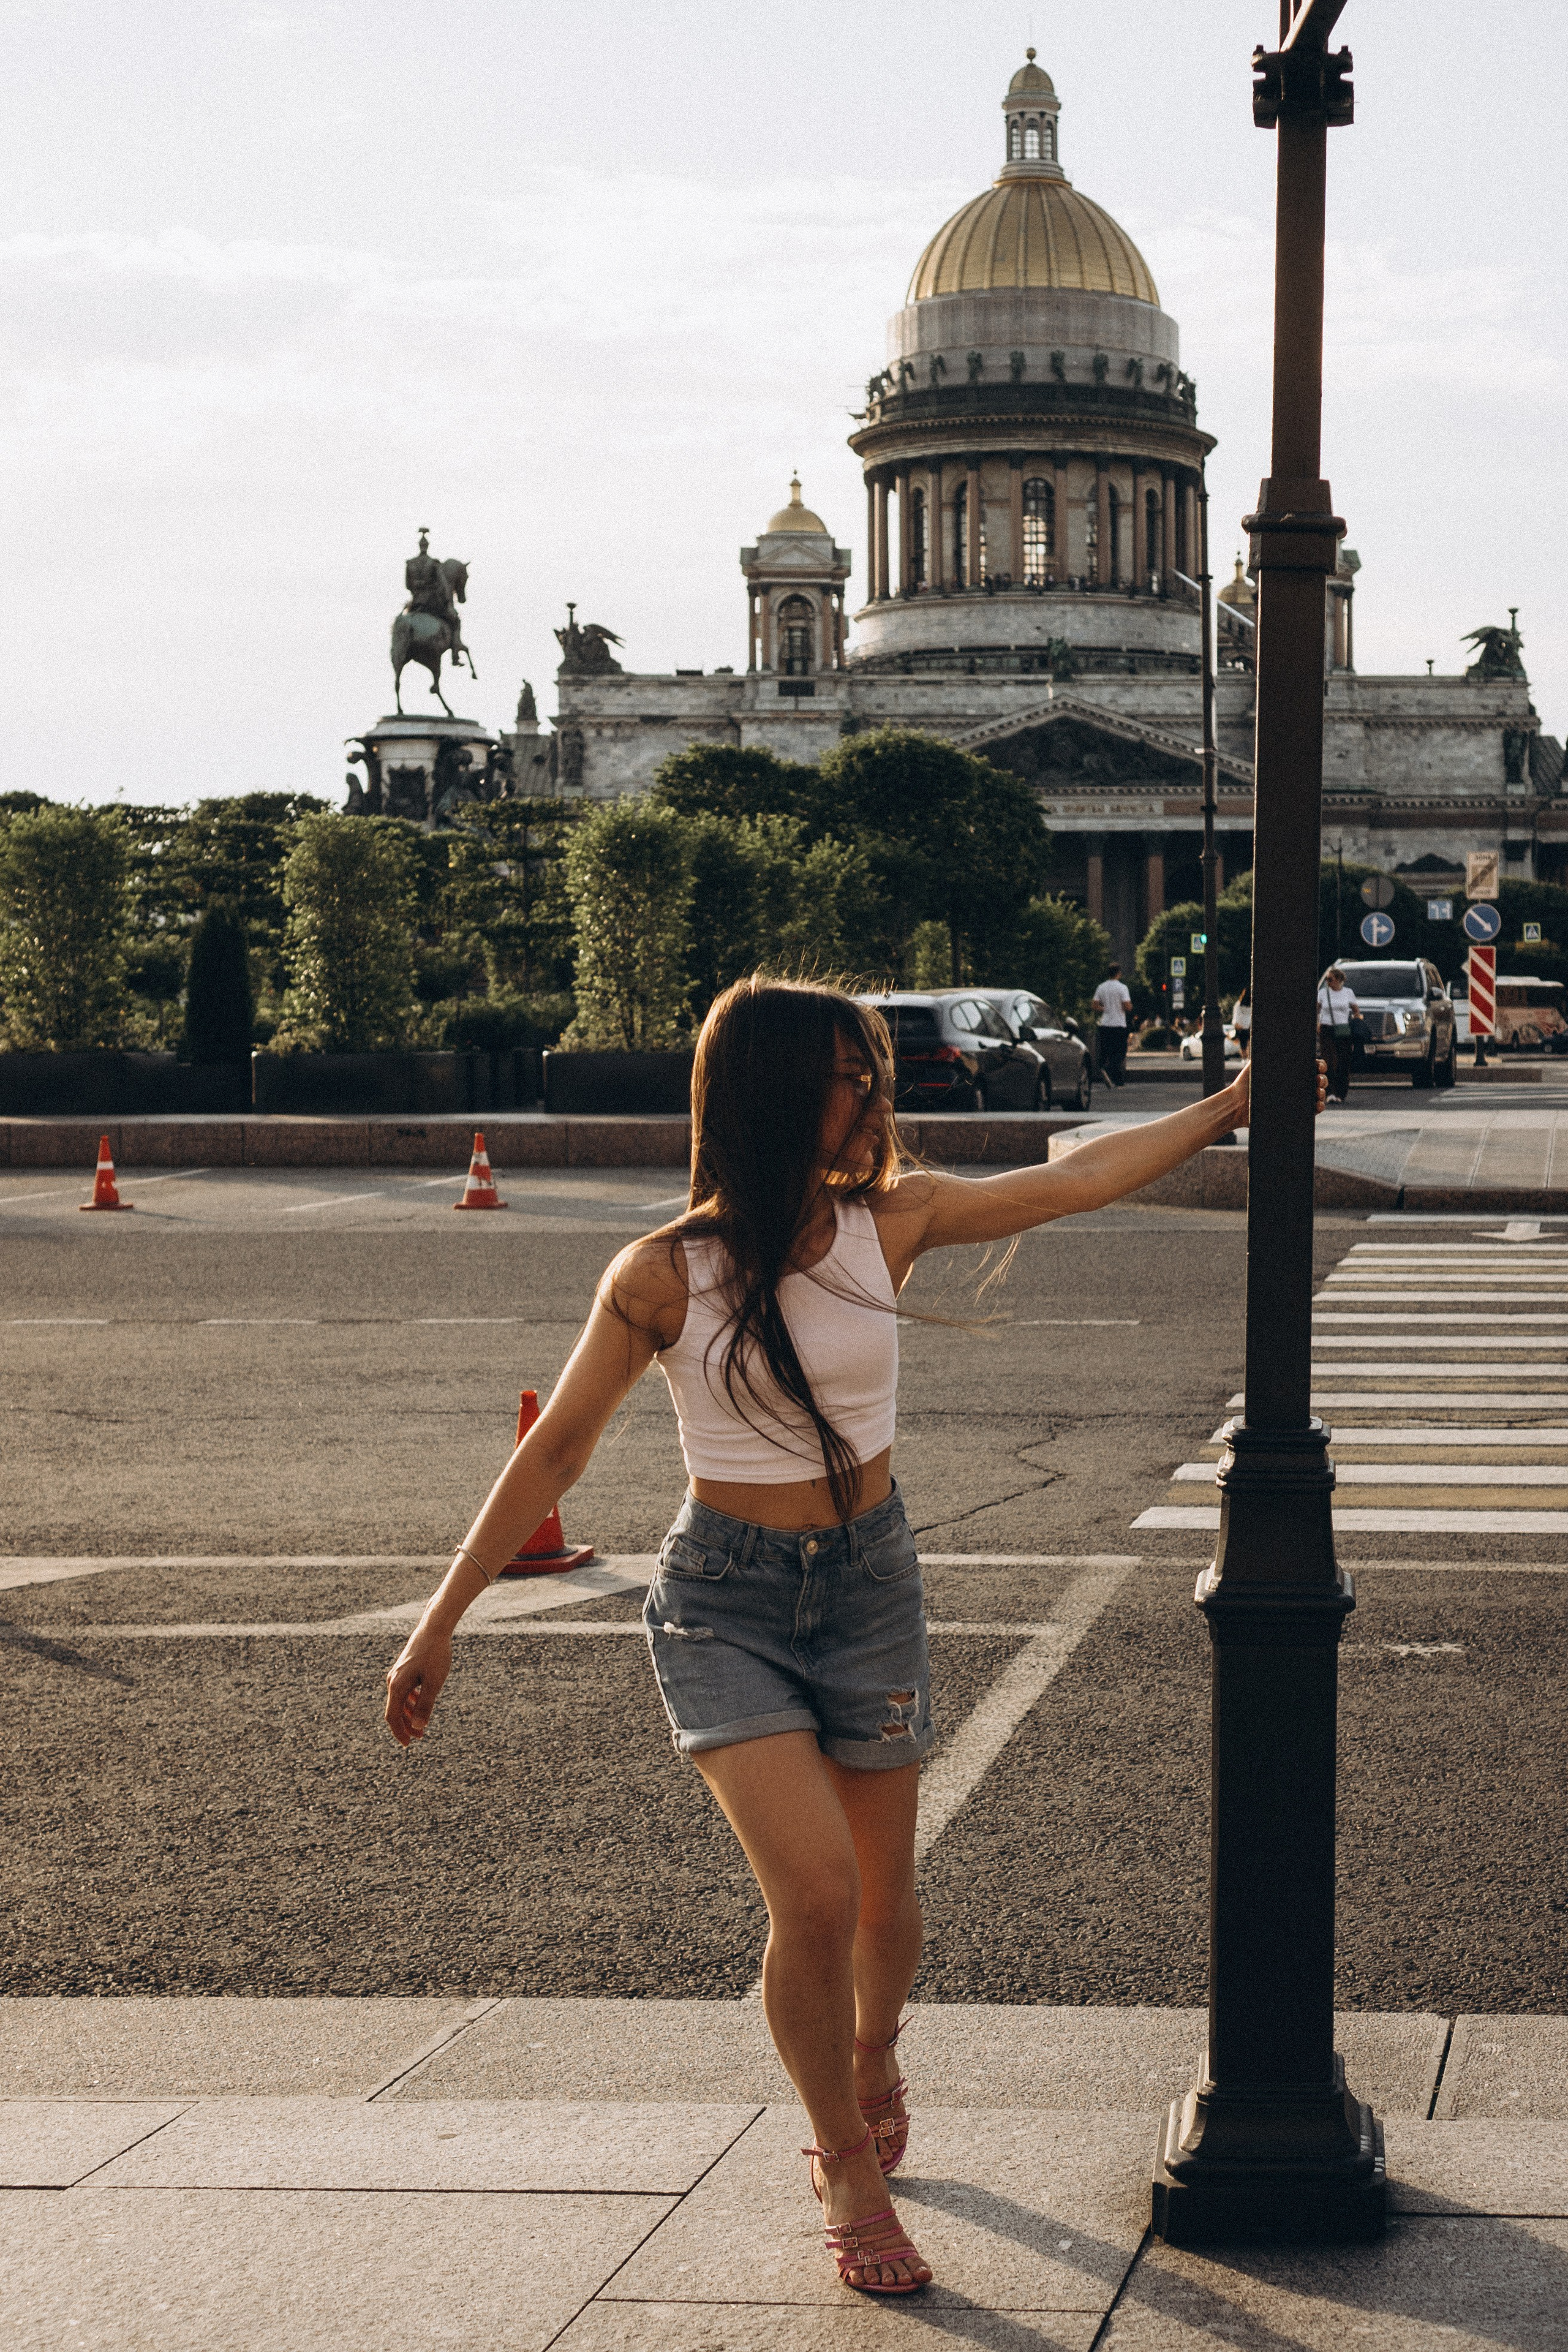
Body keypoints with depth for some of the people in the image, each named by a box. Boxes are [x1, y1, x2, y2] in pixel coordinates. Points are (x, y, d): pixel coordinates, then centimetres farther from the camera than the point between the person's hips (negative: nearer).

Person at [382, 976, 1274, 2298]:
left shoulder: (890, 1223, -6)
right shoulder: (664, 1276, -13)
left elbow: (1075, 1183, 3)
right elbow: (554, 1454, -7)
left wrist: (1227, 1110, 5)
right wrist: (440, 1626, -6)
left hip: (870, 1584, 3)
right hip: (724, 1602, -3)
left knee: (883, 1895, 13)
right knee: (815, 1892, -17)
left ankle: (871, 2062, 48)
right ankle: (849, 2172, 6)